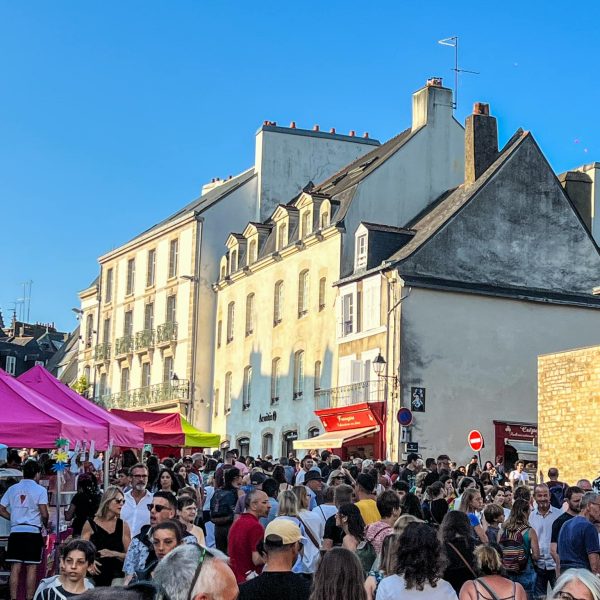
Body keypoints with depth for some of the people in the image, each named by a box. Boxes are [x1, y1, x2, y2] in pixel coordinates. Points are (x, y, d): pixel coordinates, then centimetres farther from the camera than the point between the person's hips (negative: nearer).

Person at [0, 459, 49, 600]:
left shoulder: (12, 489, 9)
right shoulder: (40, 490, -3)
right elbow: (44, 514, -10)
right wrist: (45, 524, 9)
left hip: (15, 531, 4)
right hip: (33, 532, -3)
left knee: (15, 568, 4)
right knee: (31, 568, 2)